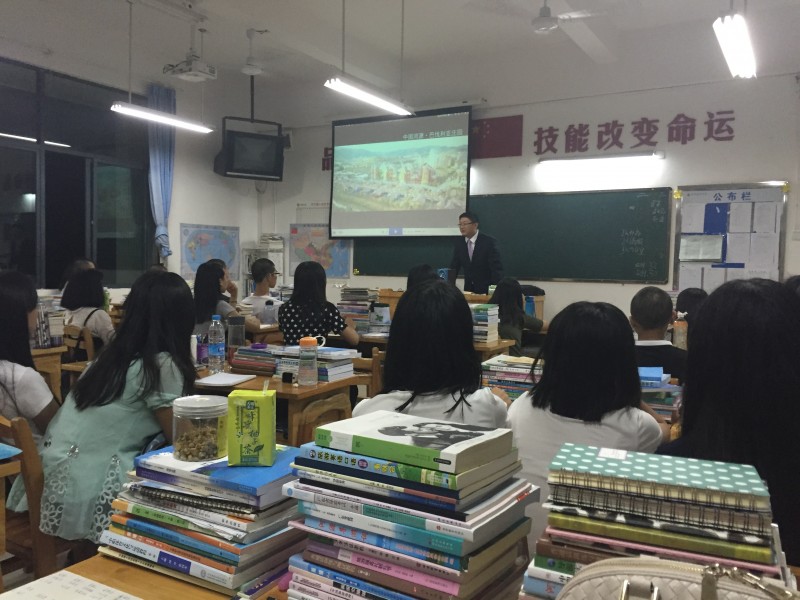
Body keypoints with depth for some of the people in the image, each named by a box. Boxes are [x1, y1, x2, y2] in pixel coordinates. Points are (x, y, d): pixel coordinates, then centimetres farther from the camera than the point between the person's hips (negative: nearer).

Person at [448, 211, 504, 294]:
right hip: (468, 289, 4)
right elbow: (454, 268, 4)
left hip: (487, 290, -4)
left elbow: (496, 268, -16)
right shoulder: (459, 244, 2)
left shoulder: (489, 241, -12)